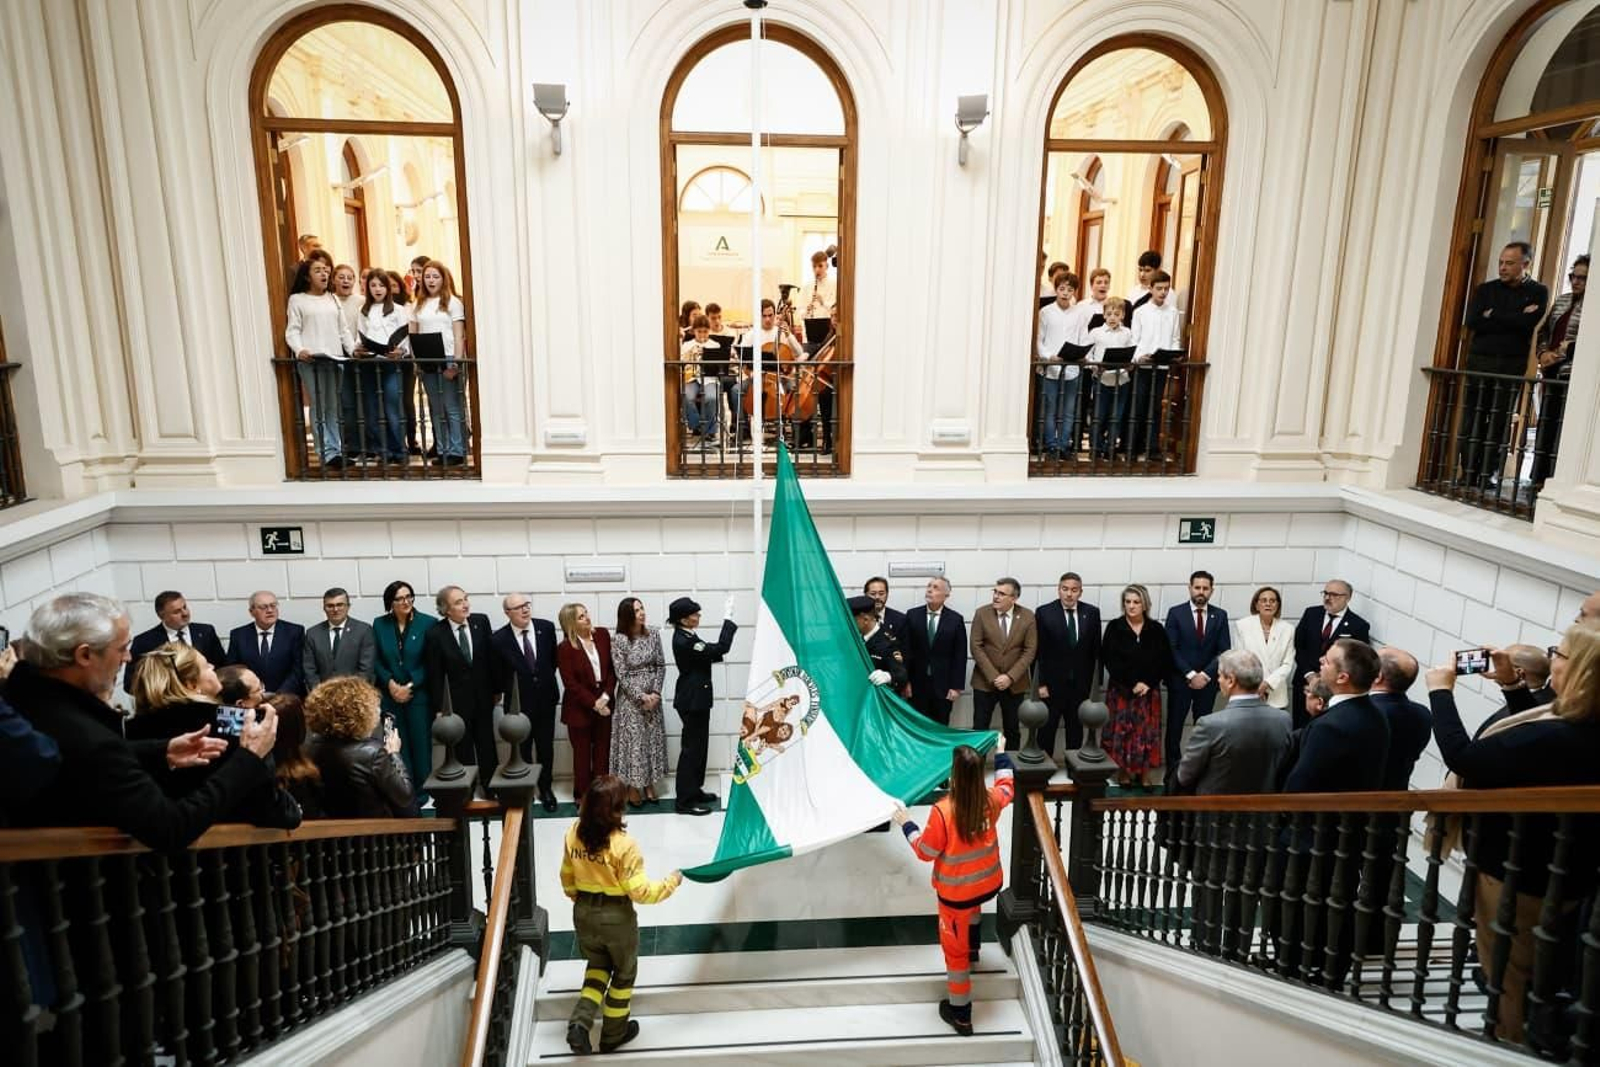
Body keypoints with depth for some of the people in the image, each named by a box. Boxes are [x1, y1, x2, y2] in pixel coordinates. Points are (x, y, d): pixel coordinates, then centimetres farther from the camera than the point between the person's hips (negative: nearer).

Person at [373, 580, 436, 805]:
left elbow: (431, 663, -5)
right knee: (397, 745, 3)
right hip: (390, 696, 2)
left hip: (419, 695, -2)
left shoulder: (428, 623, -5)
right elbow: (376, 661, 6)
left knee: (420, 743, 3)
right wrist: (391, 684, -8)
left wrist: (410, 686, -10)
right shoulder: (379, 624, 6)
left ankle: (421, 791, 14)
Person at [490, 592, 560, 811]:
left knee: (546, 747, 14)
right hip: (518, 703, -2)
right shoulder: (500, 638, -16)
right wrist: (508, 691, 6)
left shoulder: (547, 627, -9)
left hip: (546, 699, 2)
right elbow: (498, 673, -2)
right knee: (522, 749, 13)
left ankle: (545, 788, 31)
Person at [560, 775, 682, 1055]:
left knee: (597, 965, 27)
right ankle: (613, 1035, 34)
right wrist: (671, 882, -7)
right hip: (616, 916, -5)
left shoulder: (573, 834, -10)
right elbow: (639, 891, -21)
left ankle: (580, 1023, 9)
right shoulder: (623, 844, -27)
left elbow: (567, 877, 6)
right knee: (624, 972, 21)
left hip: (583, 913, 5)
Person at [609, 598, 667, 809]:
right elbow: (622, 675, -12)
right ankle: (633, 787, 15)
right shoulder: (618, 639, -13)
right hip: (631, 698, -4)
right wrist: (641, 696, -15)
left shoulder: (653, 633, -2)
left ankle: (649, 784, 22)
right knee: (633, 740, 1)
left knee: (653, 738, 9)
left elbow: (661, 665, 1)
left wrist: (655, 692, -9)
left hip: (653, 696, 4)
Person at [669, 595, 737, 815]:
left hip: (696, 697, 10)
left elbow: (709, 653, 18)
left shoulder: (685, 636, 6)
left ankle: (694, 790, 30)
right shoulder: (683, 641, -25)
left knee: (698, 745, 18)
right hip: (692, 700, -10)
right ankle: (684, 801, 3)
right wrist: (728, 618, -25)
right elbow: (721, 648, -29)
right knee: (692, 747, -4)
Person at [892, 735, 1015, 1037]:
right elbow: (1008, 787, 11)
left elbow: (925, 852, -17)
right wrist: (1001, 754, 23)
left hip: (956, 892, -5)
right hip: (989, 883, 5)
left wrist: (907, 825, -3)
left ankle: (960, 1015, 28)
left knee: (955, 949, 14)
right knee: (972, 907, 41)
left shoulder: (942, 811, -31)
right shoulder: (991, 799, -15)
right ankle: (972, 951, 61)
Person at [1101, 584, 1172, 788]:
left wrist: (1148, 683, -10)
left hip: (1149, 690, 2)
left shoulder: (1156, 629, 2)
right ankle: (1123, 773, 12)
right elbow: (1109, 660, -9)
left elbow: (1166, 661, 1)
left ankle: (1142, 774, 14)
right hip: (1121, 690, -2)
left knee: (1146, 732, 4)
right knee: (1122, 731, 1)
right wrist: (1132, 683, -15)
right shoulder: (1114, 627, -4)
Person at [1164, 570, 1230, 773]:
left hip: (1208, 681, 2)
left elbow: (1224, 651, -1)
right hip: (1180, 680, -2)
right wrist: (1190, 674, -14)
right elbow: (1171, 649, -8)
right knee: (1174, 727, 5)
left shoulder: (1220, 615, 3)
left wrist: (1205, 675, -12)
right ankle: (1173, 769, 14)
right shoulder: (1176, 613, -4)